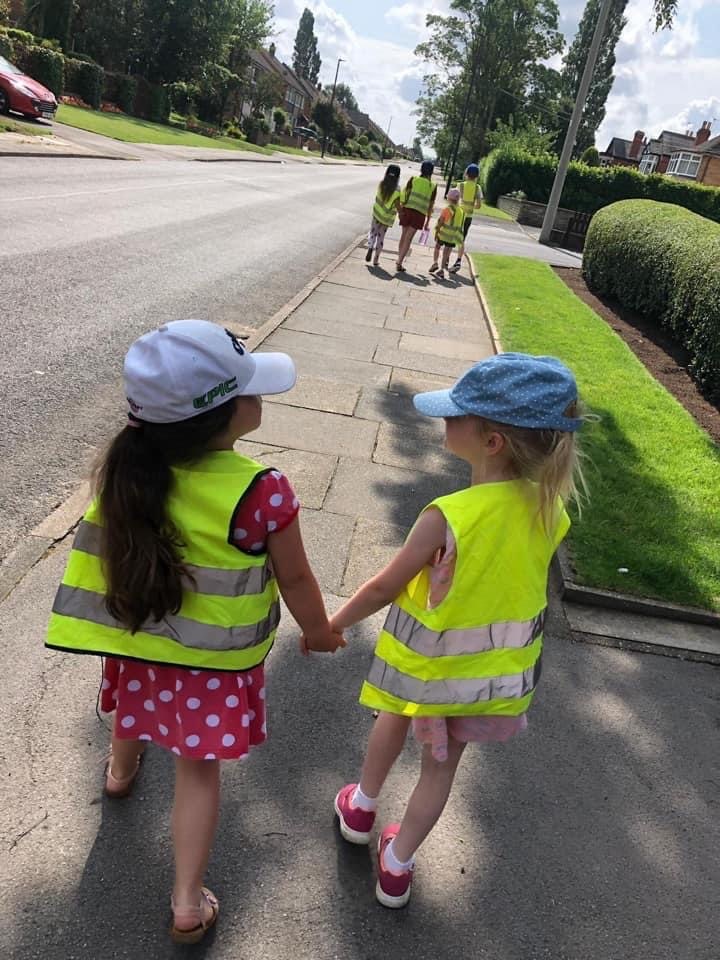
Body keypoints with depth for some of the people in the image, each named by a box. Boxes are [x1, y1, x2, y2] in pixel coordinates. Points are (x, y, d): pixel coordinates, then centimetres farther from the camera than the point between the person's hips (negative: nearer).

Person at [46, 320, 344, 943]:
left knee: (139, 707, 35)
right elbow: (294, 579, -17)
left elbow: (106, 554, -3)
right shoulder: (263, 494, -31)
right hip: (217, 658, -5)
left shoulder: (131, 468, -17)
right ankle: (188, 904, 28)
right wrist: (319, 630, 1)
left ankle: (122, 770, 67)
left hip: (138, 639, 5)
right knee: (199, 769, 15)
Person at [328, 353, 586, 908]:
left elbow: (386, 586, -21)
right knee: (443, 765, 22)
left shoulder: (448, 517, -33)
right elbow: (524, 586, -1)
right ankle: (397, 866, 39)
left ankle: (361, 807, 52)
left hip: (428, 662, -3)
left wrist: (333, 624, -4)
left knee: (397, 719, 29)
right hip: (498, 670, 3)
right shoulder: (551, 513, -16)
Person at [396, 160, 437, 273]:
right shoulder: (433, 186, 5)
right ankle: (399, 263, -9)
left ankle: (399, 260, 16)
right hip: (420, 214, -1)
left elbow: (404, 194, -2)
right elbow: (431, 205, 5)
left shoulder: (413, 179, 5)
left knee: (404, 235, 15)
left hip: (408, 209, 1)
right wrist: (428, 221, 10)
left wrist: (400, 208, 2)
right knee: (408, 238, -1)